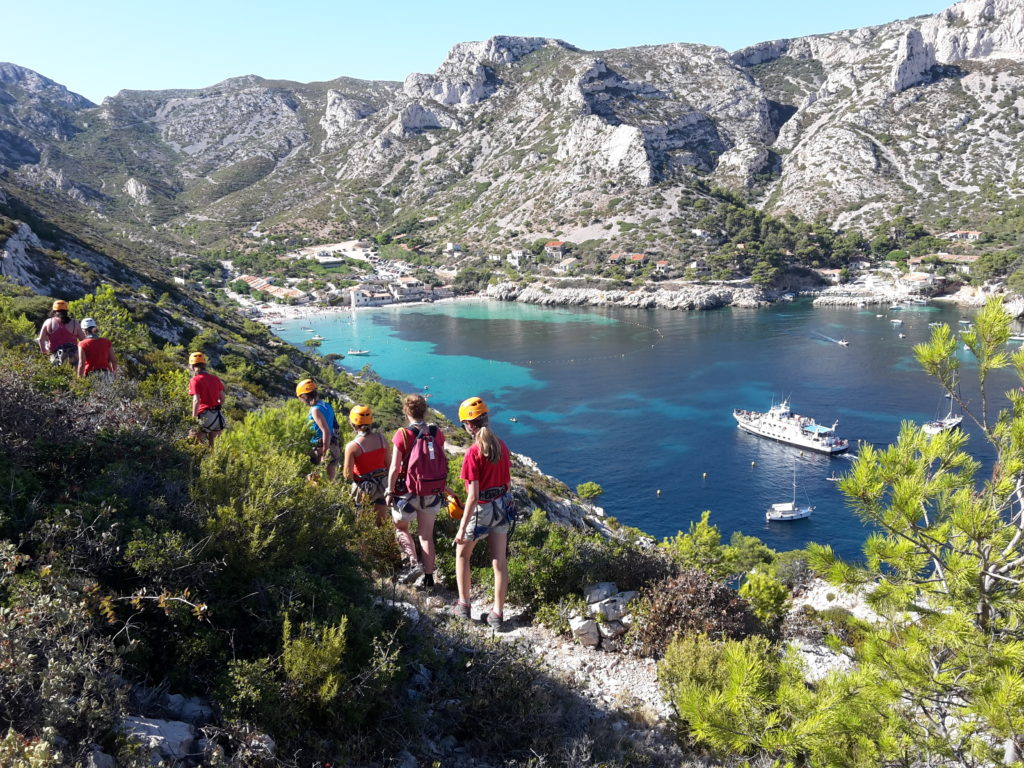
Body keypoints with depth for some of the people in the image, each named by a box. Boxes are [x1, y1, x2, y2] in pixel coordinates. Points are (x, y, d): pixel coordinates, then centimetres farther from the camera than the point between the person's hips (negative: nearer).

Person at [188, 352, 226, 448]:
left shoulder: (195, 380, -6)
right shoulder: (215, 378, 11)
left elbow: (196, 401, -15)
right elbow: (222, 398, 13)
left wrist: (193, 418, -12)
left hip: (204, 416, -6)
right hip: (218, 416, 6)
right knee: (213, 444, 17)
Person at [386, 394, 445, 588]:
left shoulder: (403, 434, -15)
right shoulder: (437, 433, -3)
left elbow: (395, 468, -14)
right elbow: (443, 462, 4)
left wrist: (390, 491, -2)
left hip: (409, 492, -4)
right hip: (433, 493, 4)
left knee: (401, 528, 20)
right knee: (427, 535, 15)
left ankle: (414, 562, 0)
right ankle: (428, 577, 18)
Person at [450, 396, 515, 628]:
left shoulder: (473, 453, -23)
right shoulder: (501, 445, -2)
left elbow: (473, 495, -23)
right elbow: (508, 482, 8)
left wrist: (462, 528, -18)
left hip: (481, 510, -6)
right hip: (502, 507, 6)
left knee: (462, 555, 18)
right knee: (499, 561, 12)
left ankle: (463, 605, 26)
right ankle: (498, 613, 20)